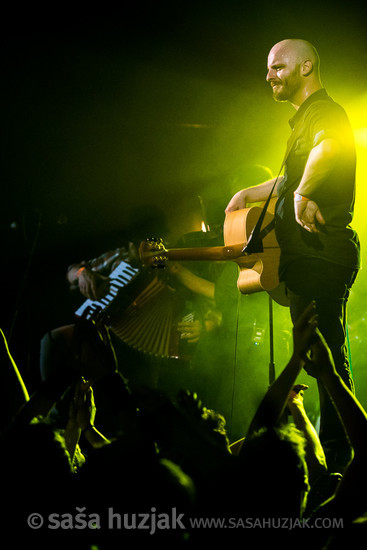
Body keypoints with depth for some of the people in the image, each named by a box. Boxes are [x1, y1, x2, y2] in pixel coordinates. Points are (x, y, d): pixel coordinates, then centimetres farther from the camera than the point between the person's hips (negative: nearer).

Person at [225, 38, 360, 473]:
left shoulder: (324, 111, -10)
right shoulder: (306, 119, 24)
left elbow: (327, 146, -36)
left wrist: (302, 193, -48)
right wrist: (250, 194, 36)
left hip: (320, 253, -11)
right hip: (312, 256, 11)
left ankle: (335, 457, -9)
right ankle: (333, 453, 23)